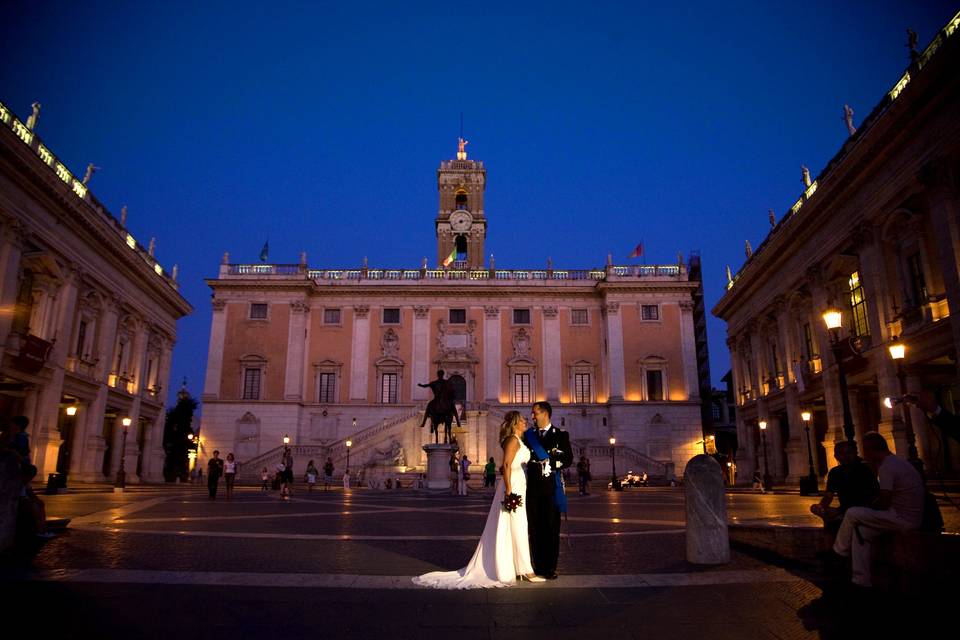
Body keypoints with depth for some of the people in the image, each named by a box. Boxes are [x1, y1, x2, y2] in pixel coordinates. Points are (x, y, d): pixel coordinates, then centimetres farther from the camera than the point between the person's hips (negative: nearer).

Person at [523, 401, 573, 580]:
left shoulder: (560, 435, 4)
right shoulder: (528, 435, 11)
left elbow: (568, 459, -2)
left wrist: (551, 464, -14)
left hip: (551, 487, -2)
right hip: (533, 487, 2)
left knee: (551, 527, 1)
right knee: (534, 527, 4)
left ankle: (550, 568, 10)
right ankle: (538, 566, 13)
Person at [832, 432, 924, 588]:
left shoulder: (886, 467, -18)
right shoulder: (897, 461, 14)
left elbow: (884, 504, -18)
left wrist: (871, 508, 2)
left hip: (903, 519, -10)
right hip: (911, 518, 10)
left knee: (852, 514, -10)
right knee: (860, 530, 7)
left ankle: (839, 552, 8)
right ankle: (862, 581, 6)